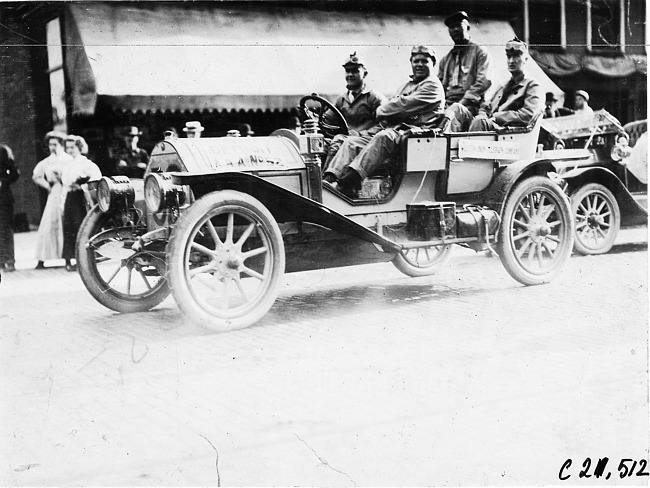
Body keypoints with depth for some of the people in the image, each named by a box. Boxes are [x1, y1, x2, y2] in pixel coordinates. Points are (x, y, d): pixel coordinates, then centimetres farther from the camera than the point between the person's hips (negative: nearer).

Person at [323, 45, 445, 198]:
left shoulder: (432, 85, 3)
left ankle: (349, 181, -51)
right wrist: (384, 111, -4)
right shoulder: (407, 85, 32)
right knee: (352, 141, -8)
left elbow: (405, 105, -10)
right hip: (393, 131, 9)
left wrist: (381, 110, 3)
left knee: (384, 137, -38)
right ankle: (329, 179, -26)